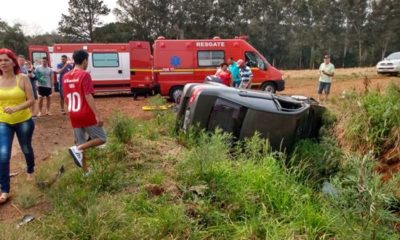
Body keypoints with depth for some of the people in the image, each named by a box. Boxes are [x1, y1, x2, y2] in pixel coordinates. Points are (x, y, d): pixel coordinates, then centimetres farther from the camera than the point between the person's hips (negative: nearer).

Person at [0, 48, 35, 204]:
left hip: (24, 121, -1)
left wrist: (16, 108, -28)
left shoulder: (22, 78, -11)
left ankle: (30, 171, 48)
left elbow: (31, 100, -14)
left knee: (26, 149, 19)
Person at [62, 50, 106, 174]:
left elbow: (66, 97, 15)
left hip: (73, 116, 7)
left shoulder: (65, 77, 10)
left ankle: (86, 171, 18)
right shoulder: (84, 75, -12)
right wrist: (98, 115, -19)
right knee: (101, 139, 6)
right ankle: (77, 149, -13)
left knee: (81, 143, 14)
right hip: (87, 115, -7)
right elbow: (88, 96, -19)